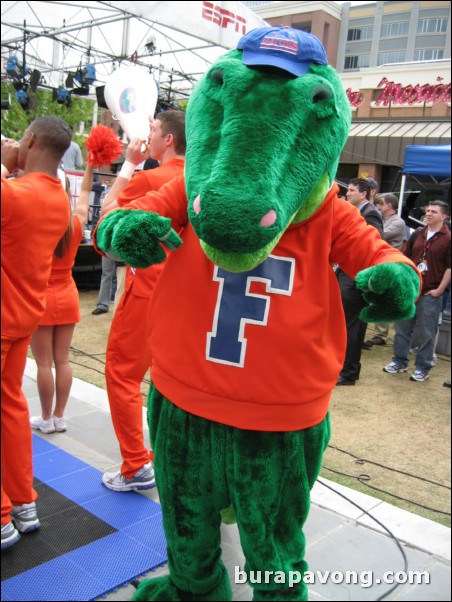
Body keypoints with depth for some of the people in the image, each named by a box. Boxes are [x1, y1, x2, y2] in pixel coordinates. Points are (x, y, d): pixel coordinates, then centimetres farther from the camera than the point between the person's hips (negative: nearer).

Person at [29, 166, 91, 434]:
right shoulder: (76, 225, -4)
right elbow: (84, 196, 12)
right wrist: (89, 168, 19)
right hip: (67, 298, 4)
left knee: (44, 363, 4)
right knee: (63, 360, 10)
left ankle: (46, 419, 14)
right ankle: (59, 416, 18)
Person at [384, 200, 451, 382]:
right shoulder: (417, 234, 10)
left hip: (430, 294, -5)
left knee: (427, 333, 3)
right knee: (402, 327, 11)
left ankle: (422, 368, 14)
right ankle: (400, 361, 24)